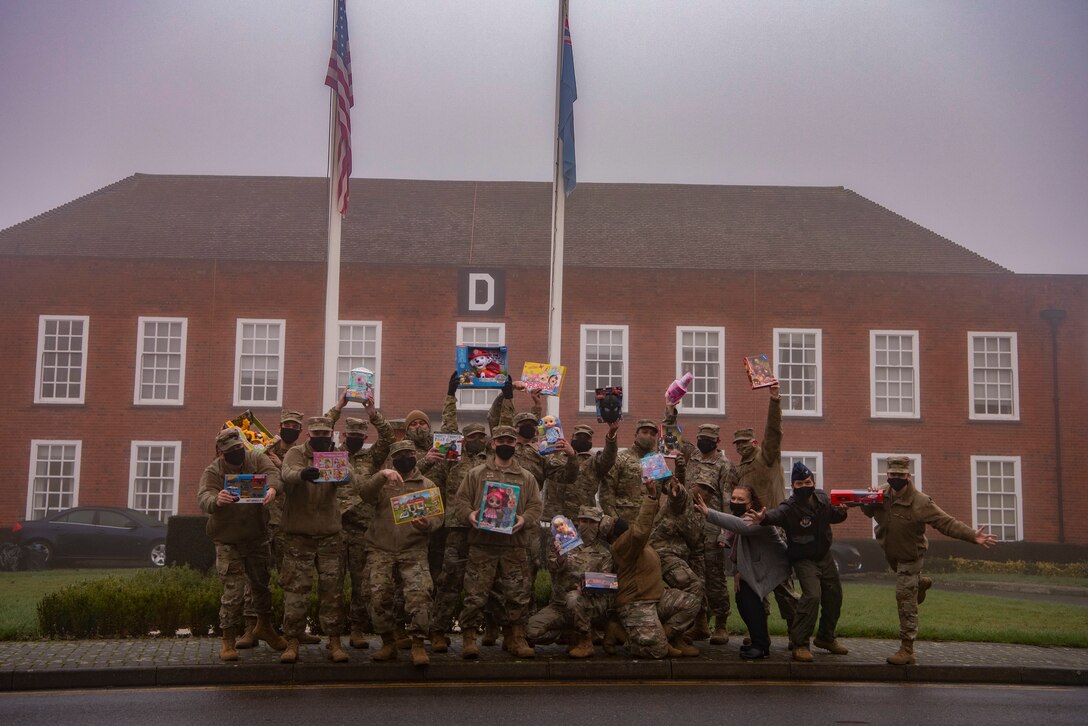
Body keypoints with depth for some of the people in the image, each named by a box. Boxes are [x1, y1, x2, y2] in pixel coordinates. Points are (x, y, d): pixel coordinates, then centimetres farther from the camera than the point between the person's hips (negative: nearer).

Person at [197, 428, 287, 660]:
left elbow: (272, 473, -25)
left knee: (261, 584, 18)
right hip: (228, 541, -3)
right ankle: (228, 640, 6)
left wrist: (272, 488, -50)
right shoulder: (213, 471, -12)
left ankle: (264, 627, 40)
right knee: (233, 591, -7)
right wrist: (216, 500, -54)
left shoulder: (256, 459, -6)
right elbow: (203, 497, -29)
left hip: (257, 536, 3)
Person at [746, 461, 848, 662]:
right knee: (812, 595, -24)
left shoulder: (822, 499, -6)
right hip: (804, 559, -7)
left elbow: (832, 517, 14)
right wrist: (763, 518, -71)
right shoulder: (789, 508, -26)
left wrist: (841, 512, -9)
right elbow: (775, 515, -49)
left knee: (834, 596, 15)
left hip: (824, 556, 7)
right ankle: (799, 644, -15)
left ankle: (826, 637, 37)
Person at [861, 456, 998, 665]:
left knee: (905, 599, -10)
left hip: (910, 557, -6)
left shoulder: (921, 502, -27)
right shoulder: (882, 494, -11)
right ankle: (921, 583, 67)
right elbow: (867, 511, 7)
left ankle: (907, 649, -6)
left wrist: (972, 535, -44)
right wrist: (869, 502, -19)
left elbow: (947, 523, -30)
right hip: (890, 553, 6)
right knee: (906, 582, 33)